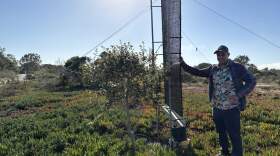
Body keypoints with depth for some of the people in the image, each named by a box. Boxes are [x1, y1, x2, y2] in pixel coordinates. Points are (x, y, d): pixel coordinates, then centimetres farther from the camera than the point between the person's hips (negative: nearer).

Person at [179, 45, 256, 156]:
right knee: (221, 132, 22)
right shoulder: (213, 69, 3)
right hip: (216, 108, 5)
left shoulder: (237, 67, -9)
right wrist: (183, 64, -2)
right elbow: (197, 72, 7)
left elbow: (251, 81, -7)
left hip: (232, 109, -5)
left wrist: (239, 95, -19)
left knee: (234, 135, 7)